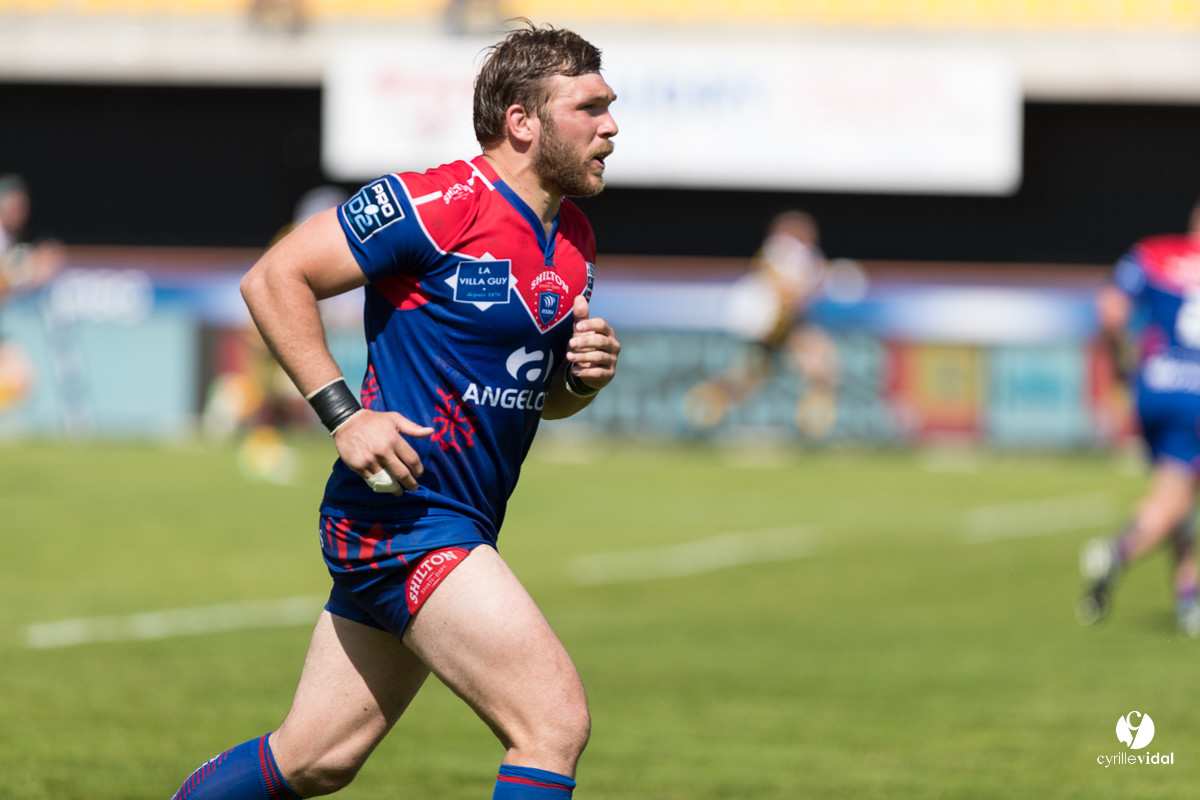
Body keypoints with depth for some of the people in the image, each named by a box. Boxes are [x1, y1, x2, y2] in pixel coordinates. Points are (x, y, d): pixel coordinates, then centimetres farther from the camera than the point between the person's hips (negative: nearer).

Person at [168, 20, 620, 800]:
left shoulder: (573, 242, 13)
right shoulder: (438, 206, -14)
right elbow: (273, 277, -11)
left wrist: (586, 373, 2)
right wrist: (343, 413, -17)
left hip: (457, 534, 9)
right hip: (402, 521, -9)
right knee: (556, 721, -17)